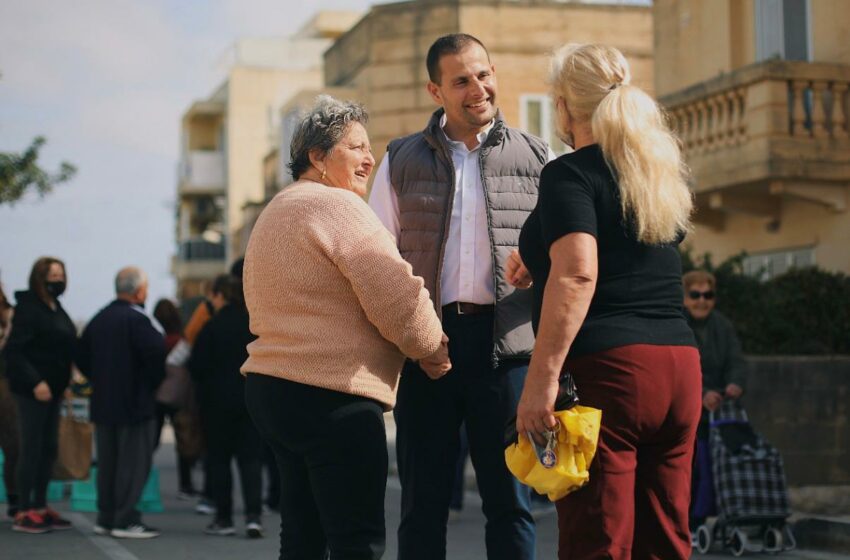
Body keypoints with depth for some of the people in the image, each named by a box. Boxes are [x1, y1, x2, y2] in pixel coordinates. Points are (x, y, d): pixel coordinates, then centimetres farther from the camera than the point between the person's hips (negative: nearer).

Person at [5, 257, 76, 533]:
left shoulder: (57, 310, 14)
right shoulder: (28, 309, -12)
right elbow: (14, 351, -17)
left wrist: (66, 381, 8)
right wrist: (35, 382, -23)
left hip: (53, 389, 8)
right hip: (33, 390, -8)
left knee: (49, 449, 11)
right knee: (31, 449, -4)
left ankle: (40, 506, 18)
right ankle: (24, 512, 1)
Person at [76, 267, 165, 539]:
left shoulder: (99, 319, 10)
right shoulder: (137, 320, -15)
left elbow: (82, 356, 14)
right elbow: (156, 354, -25)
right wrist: (154, 382, -8)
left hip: (103, 403, 8)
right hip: (135, 403, -8)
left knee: (107, 462, 13)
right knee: (134, 462, -2)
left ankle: (105, 518, 18)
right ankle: (125, 520, -3)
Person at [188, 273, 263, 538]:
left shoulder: (212, 327, -12)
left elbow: (196, 367, -9)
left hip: (218, 402, -3)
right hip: (252, 400, 3)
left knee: (219, 459, 7)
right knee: (250, 458, 5)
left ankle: (223, 518, 10)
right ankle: (253, 515, -9)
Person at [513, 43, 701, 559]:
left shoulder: (571, 173, -4)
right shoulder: (666, 176, 17)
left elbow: (577, 275, -18)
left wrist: (542, 378, -21)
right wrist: (544, 258, 42)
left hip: (606, 364, -7)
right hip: (680, 364, 8)